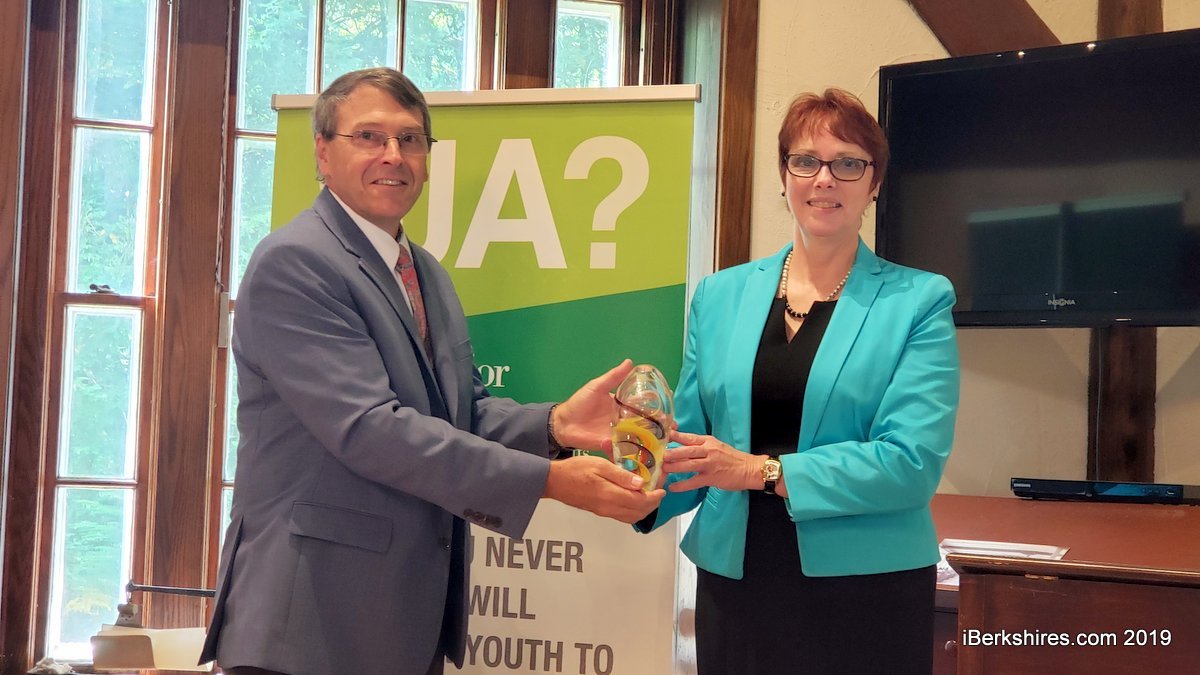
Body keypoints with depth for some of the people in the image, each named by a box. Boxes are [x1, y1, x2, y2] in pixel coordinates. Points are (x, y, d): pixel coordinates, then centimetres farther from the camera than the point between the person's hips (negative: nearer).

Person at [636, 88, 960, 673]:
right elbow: (690, 440, 9)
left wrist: (763, 471, -20)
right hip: (734, 584, 3)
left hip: (866, 594, -3)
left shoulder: (918, 301, -2)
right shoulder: (720, 296, 8)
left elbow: (912, 460, -13)